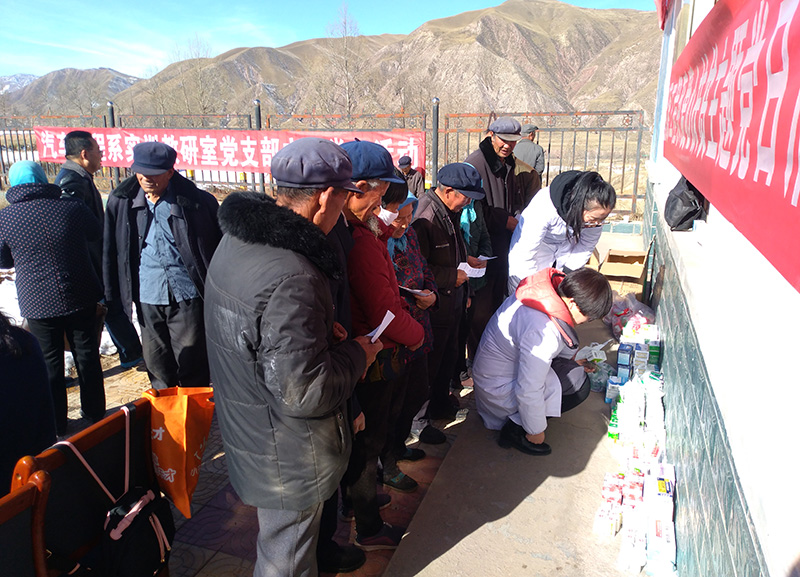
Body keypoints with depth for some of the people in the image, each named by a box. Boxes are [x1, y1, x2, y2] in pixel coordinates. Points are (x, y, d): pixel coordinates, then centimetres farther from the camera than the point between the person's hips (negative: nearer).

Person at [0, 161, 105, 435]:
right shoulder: (72, 207, -8)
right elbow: (96, 234, 11)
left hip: (38, 303, -1)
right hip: (81, 298, 1)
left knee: (50, 363, 11)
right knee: (87, 356, 13)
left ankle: (56, 425, 22)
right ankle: (95, 415, 26)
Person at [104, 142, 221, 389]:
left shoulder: (196, 202, -8)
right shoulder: (121, 202, 4)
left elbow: (220, 246, -1)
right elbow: (110, 252, 12)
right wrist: (112, 296, 12)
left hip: (188, 297, -3)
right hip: (147, 298, 4)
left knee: (192, 369, 5)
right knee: (157, 367, 16)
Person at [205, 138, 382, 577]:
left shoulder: (236, 242, -2)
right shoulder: (290, 277, -34)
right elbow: (304, 392, -32)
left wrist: (321, 331, 2)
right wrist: (357, 353, -15)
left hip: (246, 432, 9)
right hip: (287, 459, -9)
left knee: (275, 539, 32)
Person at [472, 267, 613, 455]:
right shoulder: (543, 332, -35)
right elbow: (528, 391, -28)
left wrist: (574, 360, 20)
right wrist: (536, 432, -13)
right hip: (499, 389, -10)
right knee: (578, 383, -13)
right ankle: (515, 429, -2)